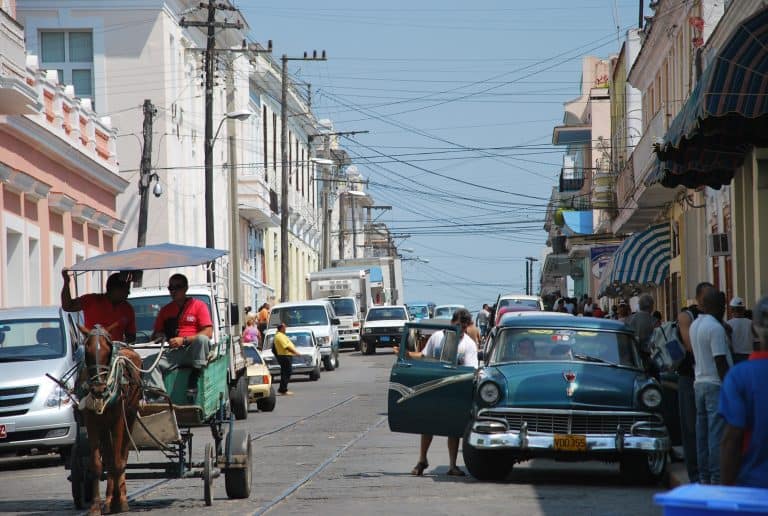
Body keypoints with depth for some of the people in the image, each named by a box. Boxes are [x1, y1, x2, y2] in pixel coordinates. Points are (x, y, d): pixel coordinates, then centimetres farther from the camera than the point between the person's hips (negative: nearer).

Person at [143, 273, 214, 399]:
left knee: (202, 339, -37)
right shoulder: (165, 310, 24)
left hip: (193, 350, -4)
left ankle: (194, 380, -33)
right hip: (174, 352, 4)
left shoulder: (199, 305, 9)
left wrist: (183, 340, -12)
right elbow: (155, 335, 27)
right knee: (149, 362, -23)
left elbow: (208, 333, -3)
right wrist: (158, 337, 1)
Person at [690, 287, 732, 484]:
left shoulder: (694, 325, 12)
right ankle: (717, 478, -8)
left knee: (702, 432, 10)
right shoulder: (715, 328, -16)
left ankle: (704, 477, 13)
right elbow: (720, 361, -18)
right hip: (716, 384, -9)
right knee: (717, 433, -7)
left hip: (699, 383, 9)